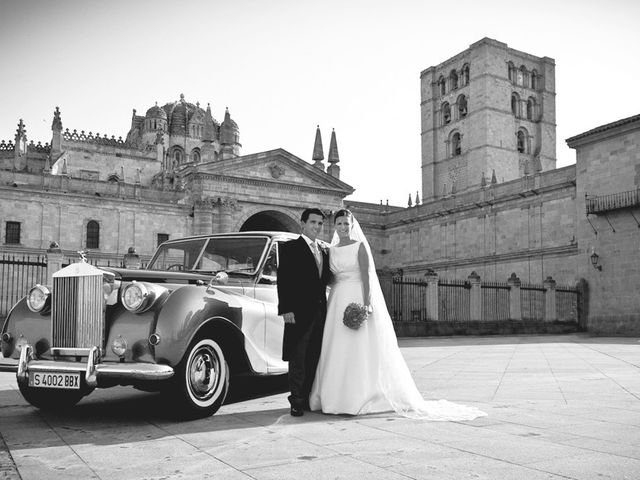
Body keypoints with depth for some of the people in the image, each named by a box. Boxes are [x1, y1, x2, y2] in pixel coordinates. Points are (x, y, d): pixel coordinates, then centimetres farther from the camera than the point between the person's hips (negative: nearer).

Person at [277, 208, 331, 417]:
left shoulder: (324, 251, 18)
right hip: (299, 312, -6)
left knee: (314, 359, 9)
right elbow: (283, 280, -7)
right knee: (298, 359, -2)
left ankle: (309, 399, 16)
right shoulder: (290, 247, -1)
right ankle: (297, 402, 5)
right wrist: (286, 309, -15)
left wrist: (325, 308, 11)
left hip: (320, 312, 6)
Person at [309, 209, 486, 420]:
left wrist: (366, 303, -21)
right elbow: (331, 278, 13)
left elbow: (366, 276, -10)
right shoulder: (331, 251, 13)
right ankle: (339, 396, 10)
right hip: (338, 302, 5)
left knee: (362, 348, -4)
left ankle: (363, 396, 3)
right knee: (338, 351, 3)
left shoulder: (360, 246, -2)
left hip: (359, 298, -5)